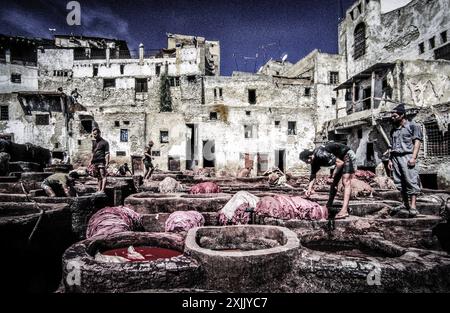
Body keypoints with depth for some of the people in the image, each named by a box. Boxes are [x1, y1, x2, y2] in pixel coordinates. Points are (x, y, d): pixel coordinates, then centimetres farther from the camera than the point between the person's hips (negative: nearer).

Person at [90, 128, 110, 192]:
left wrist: (107, 163, -15)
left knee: (103, 176, -9)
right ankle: (99, 190, 12)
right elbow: (93, 153, 22)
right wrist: (91, 162, 16)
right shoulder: (94, 142, 18)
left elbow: (107, 154, -7)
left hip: (102, 162, -7)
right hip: (95, 162, 7)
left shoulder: (104, 142, -3)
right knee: (99, 177, 10)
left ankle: (102, 190, -13)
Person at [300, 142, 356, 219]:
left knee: (346, 182, -18)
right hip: (341, 158, 9)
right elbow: (313, 176, 5)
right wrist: (309, 189, -4)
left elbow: (340, 163, -28)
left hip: (348, 156, -9)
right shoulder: (315, 161, -4)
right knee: (334, 183, 10)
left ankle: (344, 210, -26)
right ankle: (329, 207, 18)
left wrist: (334, 174, -15)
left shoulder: (321, 155, -32)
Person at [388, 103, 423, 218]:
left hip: (407, 156, -6)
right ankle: (406, 206, 7)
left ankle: (413, 207, -13)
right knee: (400, 183, 2)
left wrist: (413, 157, -14)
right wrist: (390, 159, 12)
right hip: (395, 157, 6)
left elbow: (417, 142, -3)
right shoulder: (394, 130, 23)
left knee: (411, 181, -11)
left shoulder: (413, 126, 7)